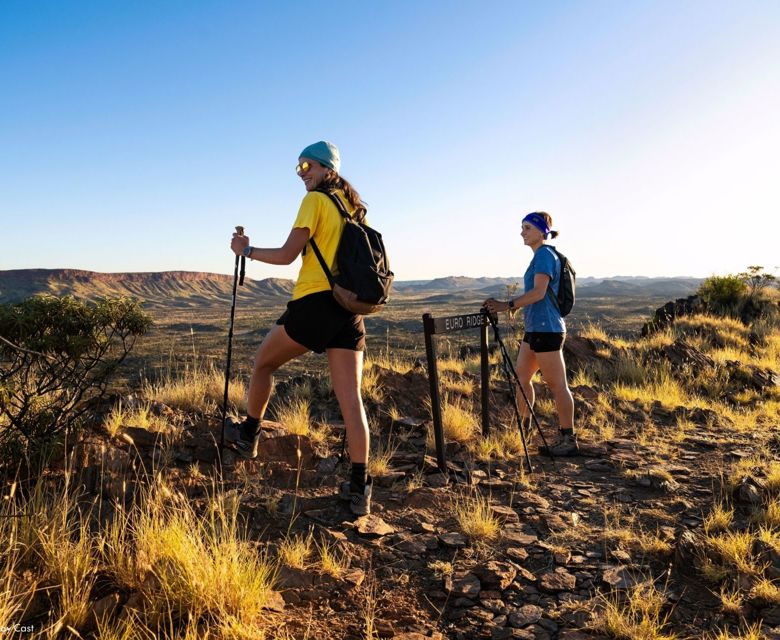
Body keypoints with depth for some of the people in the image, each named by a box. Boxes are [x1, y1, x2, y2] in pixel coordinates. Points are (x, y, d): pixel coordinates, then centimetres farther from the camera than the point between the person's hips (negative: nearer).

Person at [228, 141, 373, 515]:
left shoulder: (316, 200, -3)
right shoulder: (355, 207, 18)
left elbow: (287, 255, -6)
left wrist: (247, 251, 7)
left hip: (315, 302, -6)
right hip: (350, 309, 7)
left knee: (263, 362, 18)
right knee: (350, 398, 0)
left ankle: (248, 435, 34)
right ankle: (359, 487, -1)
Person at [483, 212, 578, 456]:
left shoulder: (545, 255, -12)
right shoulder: (540, 256, 17)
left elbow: (538, 292, -22)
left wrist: (508, 305, -22)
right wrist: (515, 305, 14)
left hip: (546, 328, -10)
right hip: (535, 328, 10)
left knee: (557, 385, -4)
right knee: (521, 378, 14)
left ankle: (568, 440, 3)